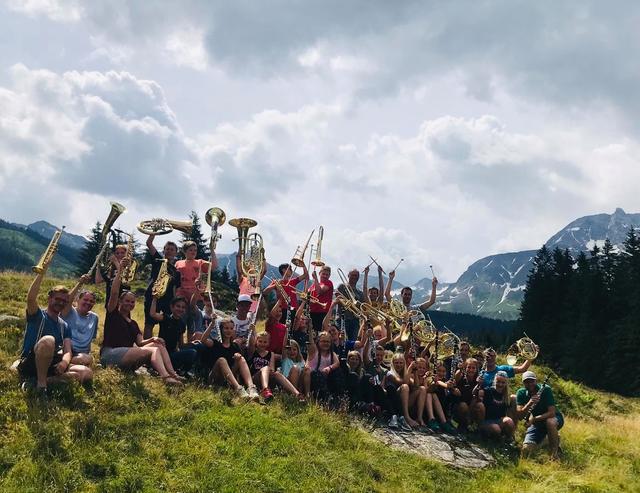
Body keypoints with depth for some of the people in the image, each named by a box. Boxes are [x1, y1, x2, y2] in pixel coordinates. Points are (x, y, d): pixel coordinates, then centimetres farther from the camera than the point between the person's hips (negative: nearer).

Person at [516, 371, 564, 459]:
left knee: (550, 422, -40)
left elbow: (551, 413, -27)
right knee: (526, 450, -13)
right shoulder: (521, 393, -11)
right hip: (536, 423, 3)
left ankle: (554, 454, -20)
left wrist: (533, 419, -34)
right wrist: (529, 403, -37)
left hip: (554, 418, -3)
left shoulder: (545, 389, -22)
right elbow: (520, 416, -20)